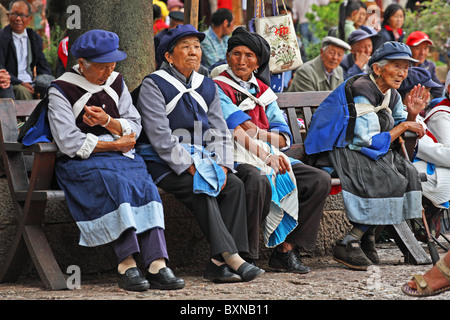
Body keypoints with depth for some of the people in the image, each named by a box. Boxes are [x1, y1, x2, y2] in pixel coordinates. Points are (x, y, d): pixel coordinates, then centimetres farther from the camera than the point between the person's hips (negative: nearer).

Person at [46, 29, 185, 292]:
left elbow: (134, 127, 11)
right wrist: (116, 144, -6)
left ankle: (157, 265, -38)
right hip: (81, 162, -5)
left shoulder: (116, 82, 14)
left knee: (145, 185, -27)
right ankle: (127, 264, -40)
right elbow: (69, 142, -11)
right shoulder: (61, 91, -3)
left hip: (121, 156, 5)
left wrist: (108, 121, -11)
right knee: (114, 182, -35)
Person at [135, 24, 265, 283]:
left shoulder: (207, 87, 14)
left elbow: (220, 132, 10)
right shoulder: (153, 85, -6)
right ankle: (231, 257, -36)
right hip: (162, 162, -6)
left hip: (198, 158, 6)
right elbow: (160, 137, -15)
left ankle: (219, 263, -26)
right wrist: (190, 168, -22)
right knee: (199, 189, -31)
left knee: (235, 185, -19)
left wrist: (222, 166, -9)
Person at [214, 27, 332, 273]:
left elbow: (285, 137, 11)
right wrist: (267, 156, -28)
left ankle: (285, 250, -10)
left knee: (320, 180, -10)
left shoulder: (262, 91, 19)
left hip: (267, 157, 7)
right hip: (233, 160, -7)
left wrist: (258, 133, -10)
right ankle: (244, 257, -30)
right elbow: (236, 131, -15)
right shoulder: (218, 88, 0)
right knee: (257, 180, -39)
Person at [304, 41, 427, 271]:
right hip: (335, 151, -9)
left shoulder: (391, 95, 8)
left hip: (357, 149, 9)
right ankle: (347, 246, -22)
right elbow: (370, 142, -22)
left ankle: (367, 235, -4)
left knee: (406, 172, -13)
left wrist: (412, 115, -5)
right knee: (386, 180, -27)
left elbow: (399, 135, 14)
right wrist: (403, 126, -13)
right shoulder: (361, 91, -20)